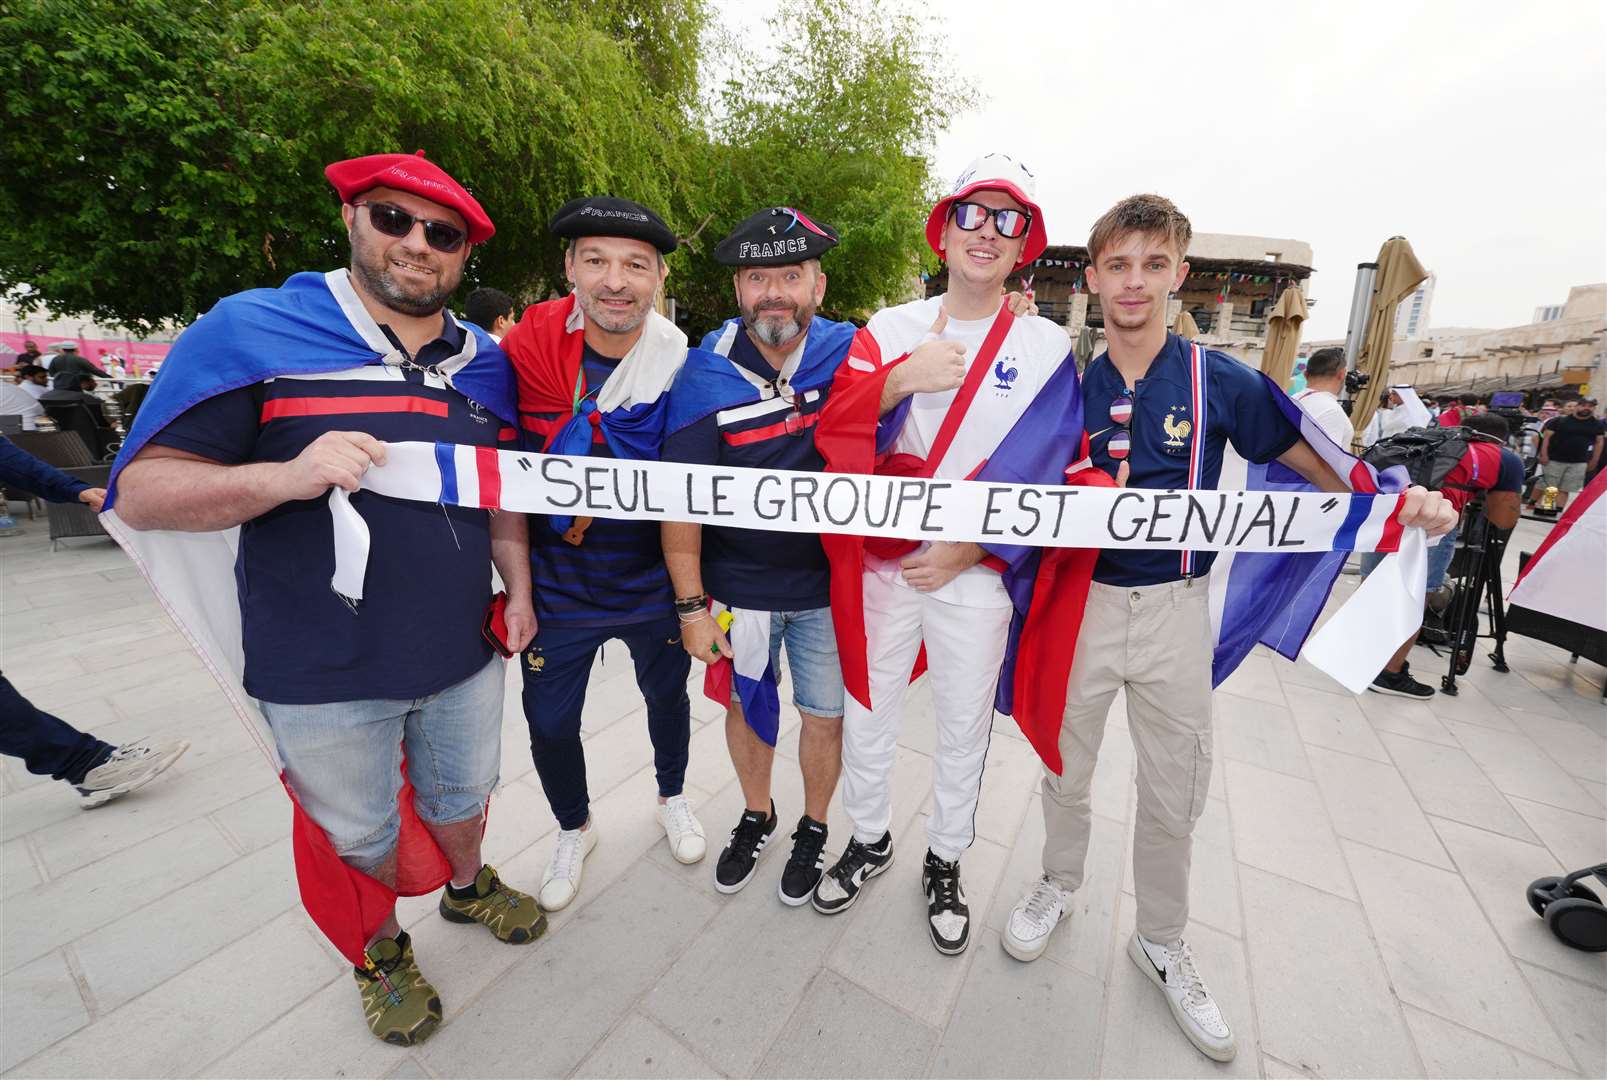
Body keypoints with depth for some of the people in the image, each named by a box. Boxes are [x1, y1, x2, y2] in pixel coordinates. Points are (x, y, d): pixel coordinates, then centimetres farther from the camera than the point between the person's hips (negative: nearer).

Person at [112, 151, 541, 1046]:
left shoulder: (486, 362, 4)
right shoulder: (251, 330, -9)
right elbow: (142, 491, -10)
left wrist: (520, 590, 7)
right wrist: (285, 475, -28)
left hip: (464, 652, 4)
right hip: (323, 672, -3)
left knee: (463, 794, 26)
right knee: (356, 835, 20)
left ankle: (468, 885, 57)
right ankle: (381, 954, 50)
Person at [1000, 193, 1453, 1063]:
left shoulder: (1219, 382, -4)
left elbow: (1310, 461, 4)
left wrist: (1397, 496, -13)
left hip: (1175, 606, 0)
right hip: (1082, 598, 0)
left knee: (1177, 789, 14)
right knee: (1065, 769, 16)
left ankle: (1161, 942, 40)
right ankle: (1059, 884, 45)